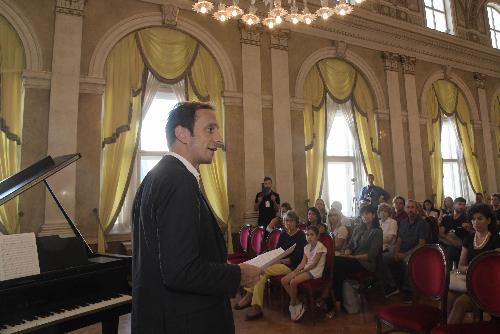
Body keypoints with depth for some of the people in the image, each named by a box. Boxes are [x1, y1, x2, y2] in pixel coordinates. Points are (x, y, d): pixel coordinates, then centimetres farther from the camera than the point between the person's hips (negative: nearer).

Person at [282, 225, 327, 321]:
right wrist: (295, 271, -9)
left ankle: (293, 305, -2)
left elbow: (314, 264, -15)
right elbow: (303, 262, 8)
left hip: (315, 271, -8)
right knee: (284, 280, -9)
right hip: (305, 269, 8)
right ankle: (296, 303, 2)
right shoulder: (307, 247, 13)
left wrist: (301, 271, -17)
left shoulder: (320, 246, -11)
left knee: (293, 282, -27)